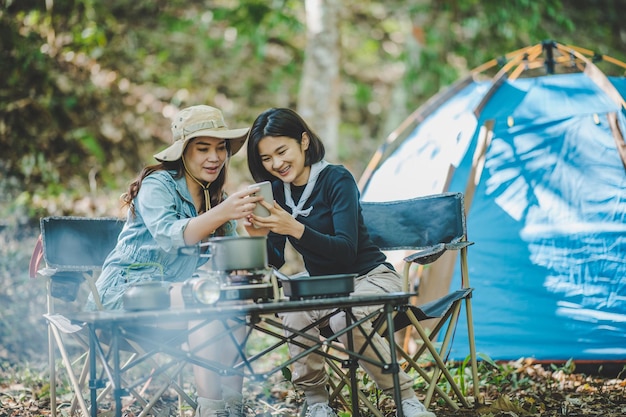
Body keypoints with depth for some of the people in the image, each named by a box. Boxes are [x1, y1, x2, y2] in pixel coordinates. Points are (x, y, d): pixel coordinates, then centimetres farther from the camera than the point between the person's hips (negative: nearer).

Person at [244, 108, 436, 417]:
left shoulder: (337, 179, -16)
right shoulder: (276, 191, 2)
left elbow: (346, 251, -25)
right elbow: (275, 261, 2)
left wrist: (295, 228, -38)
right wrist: (260, 236, -20)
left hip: (370, 278, -4)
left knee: (345, 319, -36)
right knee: (296, 315, -30)